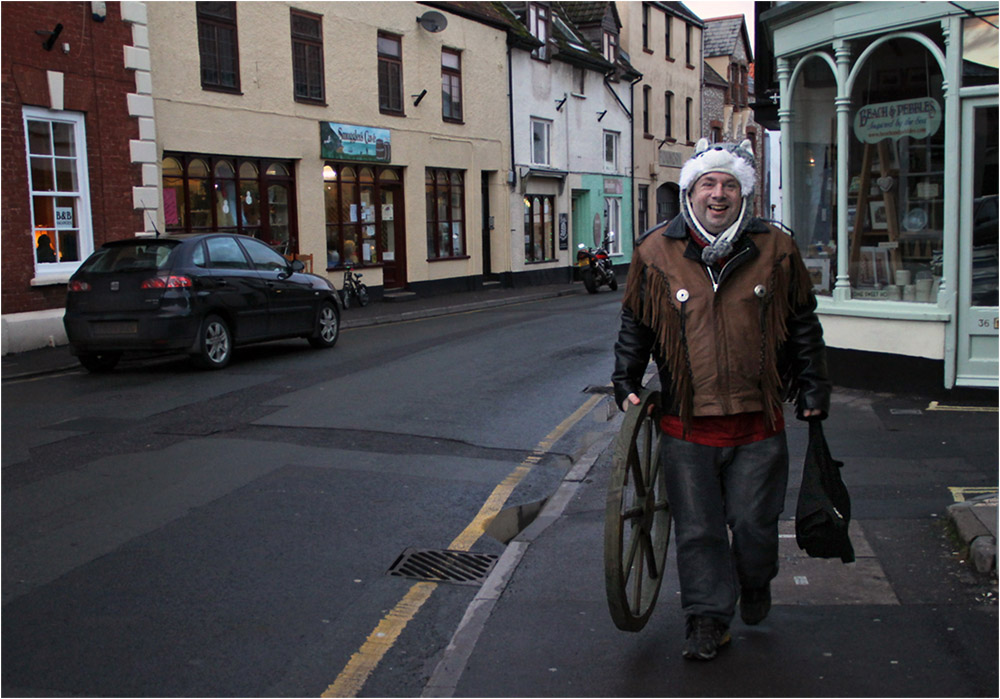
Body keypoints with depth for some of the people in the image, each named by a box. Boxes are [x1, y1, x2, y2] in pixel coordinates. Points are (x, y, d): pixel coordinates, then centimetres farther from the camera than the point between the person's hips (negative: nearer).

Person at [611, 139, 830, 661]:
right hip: (686, 424, 0)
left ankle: (755, 587, 40)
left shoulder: (775, 250, 3)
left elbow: (803, 326, 11)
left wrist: (812, 390, 12)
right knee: (697, 530, 6)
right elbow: (634, 325, 11)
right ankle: (707, 620, 21)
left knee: (754, 525, 9)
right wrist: (626, 384, 6)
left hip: (758, 421, 1)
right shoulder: (655, 254, 1)